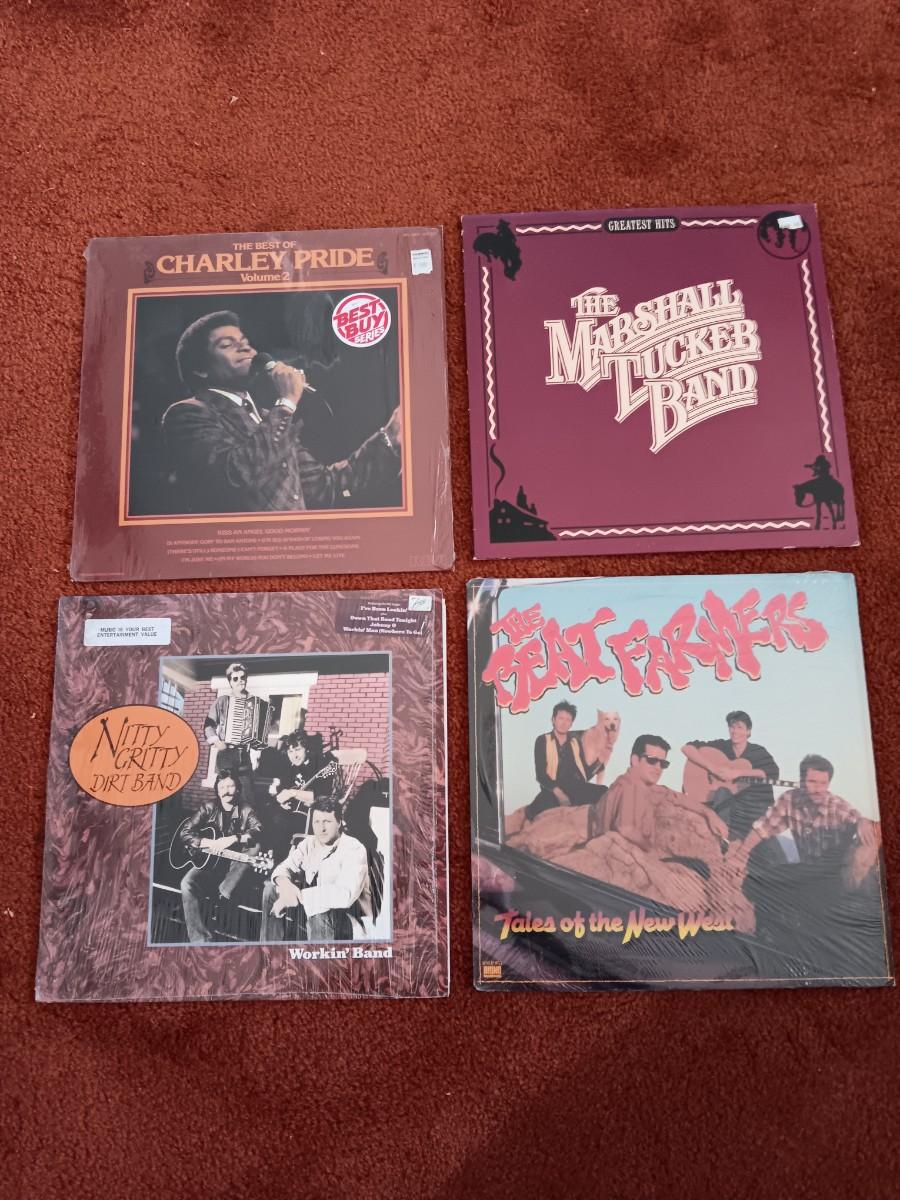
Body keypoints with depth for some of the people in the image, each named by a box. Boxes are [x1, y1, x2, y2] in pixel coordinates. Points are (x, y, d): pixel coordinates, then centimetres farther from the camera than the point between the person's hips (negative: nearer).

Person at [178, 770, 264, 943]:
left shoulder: (245, 810, -2)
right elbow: (184, 832, -2)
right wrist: (206, 843, -19)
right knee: (187, 883, -28)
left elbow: (258, 831, -21)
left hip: (235, 863, 0)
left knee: (255, 846, -27)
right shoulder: (209, 808, 2)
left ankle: (223, 892, -25)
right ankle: (199, 938, -29)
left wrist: (232, 839, -32)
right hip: (208, 860, 1)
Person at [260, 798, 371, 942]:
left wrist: (298, 895, -35)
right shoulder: (309, 843, 0)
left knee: (319, 909, -38)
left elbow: (345, 895, -36)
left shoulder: (354, 849, -23)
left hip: (351, 915, -8)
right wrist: (285, 885, -27)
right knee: (271, 889, 3)